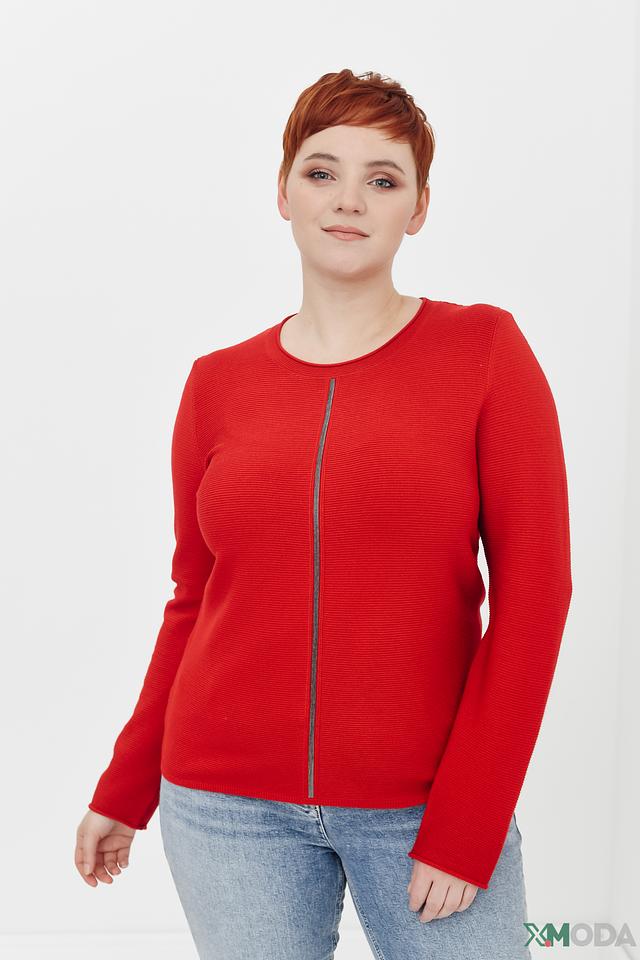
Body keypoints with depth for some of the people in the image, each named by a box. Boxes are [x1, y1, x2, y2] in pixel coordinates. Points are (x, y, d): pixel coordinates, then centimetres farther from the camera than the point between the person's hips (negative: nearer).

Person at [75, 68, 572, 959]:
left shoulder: (483, 348, -4)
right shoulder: (219, 383, 3)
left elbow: (534, 591, -7)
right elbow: (195, 600, 11)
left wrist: (469, 825, -11)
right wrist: (124, 791, 14)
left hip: (423, 802, -2)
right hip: (230, 802, 2)